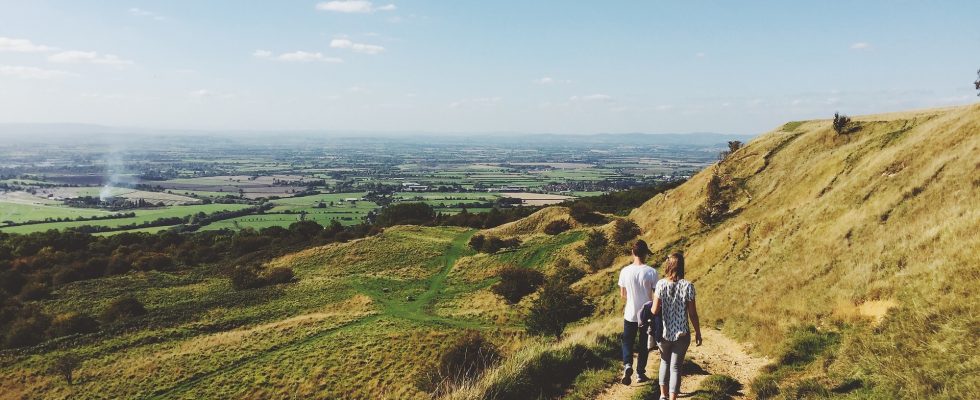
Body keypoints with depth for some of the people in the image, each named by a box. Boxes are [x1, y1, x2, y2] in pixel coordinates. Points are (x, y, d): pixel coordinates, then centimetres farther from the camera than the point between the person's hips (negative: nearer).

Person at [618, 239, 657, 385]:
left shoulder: (625, 271, -9)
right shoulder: (651, 272, -14)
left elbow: (622, 294, 1)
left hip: (630, 314, 1)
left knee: (627, 342, 16)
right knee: (644, 345, 15)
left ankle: (627, 365, -7)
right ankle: (640, 373, 22)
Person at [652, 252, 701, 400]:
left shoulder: (661, 284, -11)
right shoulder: (687, 285, -12)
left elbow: (655, 310, -12)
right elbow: (693, 313, -8)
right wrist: (698, 332, 5)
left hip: (663, 332, 1)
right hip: (681, 334, -1)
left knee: (665, 362, 23)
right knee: (675, 367, 8)